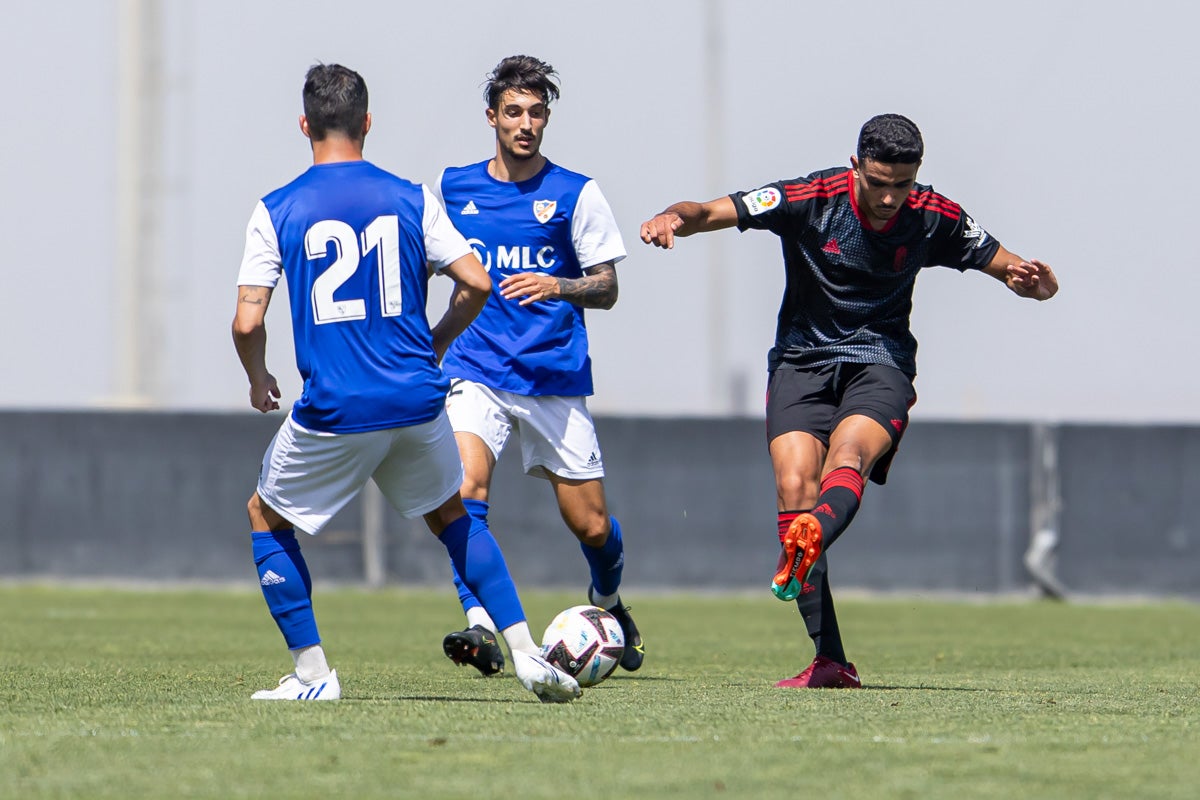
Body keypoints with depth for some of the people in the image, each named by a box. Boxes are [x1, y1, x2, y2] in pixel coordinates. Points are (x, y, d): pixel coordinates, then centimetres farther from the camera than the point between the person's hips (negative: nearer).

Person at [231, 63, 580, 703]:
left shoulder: (276, 212, -2)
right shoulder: (409, 199, 4)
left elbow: (247, 322, -6)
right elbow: (476, 284, 1)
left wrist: (258, 381, 14)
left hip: (333, 411, -3)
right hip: (417, 402, 3)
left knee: (267, 517, 20)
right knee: (451, 516, 25)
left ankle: (312, 674, 12)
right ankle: (526, 655, 13)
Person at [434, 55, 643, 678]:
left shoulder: (576, 193, 1)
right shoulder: (453, 186, 8)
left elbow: (606, 288, 0)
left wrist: (557, 287, -18)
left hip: (555, 375, -1)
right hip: (476, 369, 1)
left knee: (590, 526, 4)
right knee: (465, 487, -25)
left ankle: (607, 600, 36)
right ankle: (482, 628, -27)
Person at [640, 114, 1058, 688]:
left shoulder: (936, 218, -4)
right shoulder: (811, 199, -11)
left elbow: (1009, 269, 5)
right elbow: (709, 213, -15)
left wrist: (1028, 281, -20)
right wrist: (674, 219, -38)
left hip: (881, 364, 0)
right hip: (802, 357, 0)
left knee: (848, 453, -32)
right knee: (794, 486, -20)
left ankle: (808, 540, -64)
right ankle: (831, 662, -20)